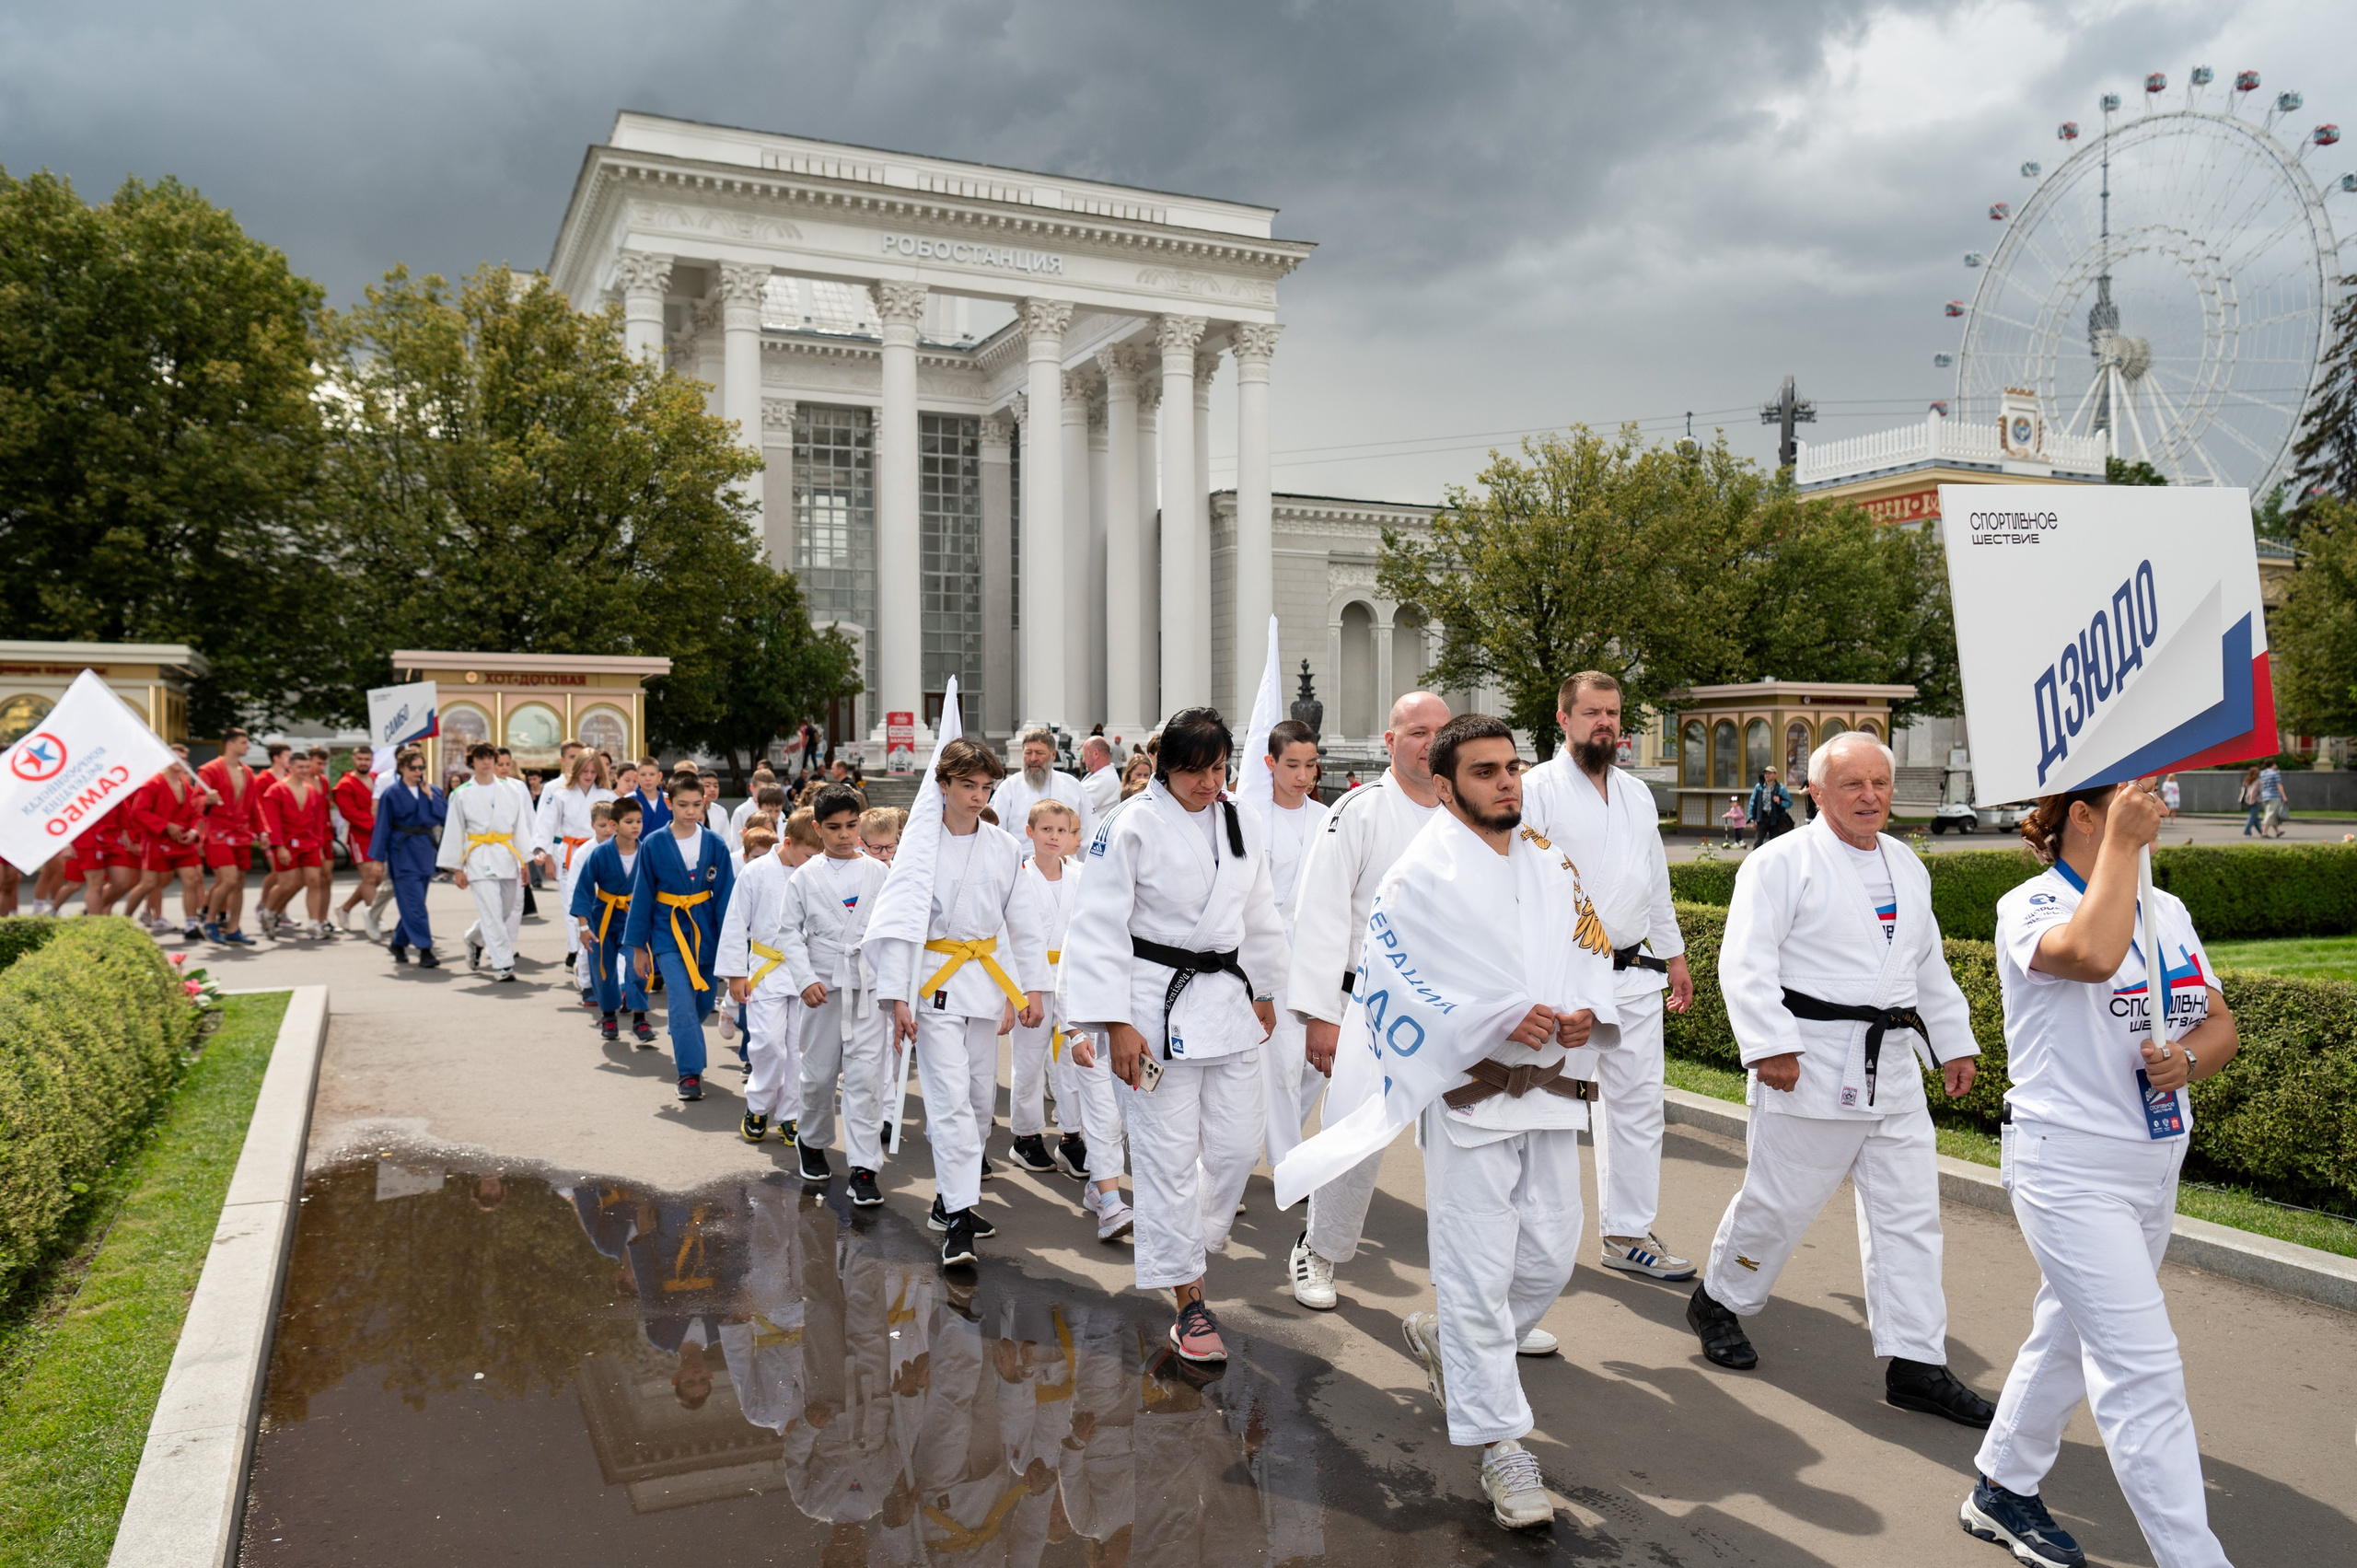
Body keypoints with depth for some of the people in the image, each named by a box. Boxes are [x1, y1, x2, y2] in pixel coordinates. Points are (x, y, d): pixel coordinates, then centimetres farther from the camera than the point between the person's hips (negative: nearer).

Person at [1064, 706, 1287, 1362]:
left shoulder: (1240, 825, 8)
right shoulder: (1133, 825, -11)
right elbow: (1099, 928, -13)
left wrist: (1265, 993, 23)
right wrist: (1116, 1023, -17)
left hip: (1227, 1000, 6)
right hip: (1158, 1005, -6)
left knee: (1239, 1143, 8)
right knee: (1169, 1154, 0)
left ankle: (1193, 1239, 35)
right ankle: (1188, 1299, 15)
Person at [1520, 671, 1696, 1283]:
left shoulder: (1637, 793, 15)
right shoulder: (1536, 788, -6)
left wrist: (1674, 955, 22)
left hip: (1633, 975, 6)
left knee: (1638, 1103, 8)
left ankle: (1628, 1233, 19)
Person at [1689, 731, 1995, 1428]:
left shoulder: (1906, 865, 16)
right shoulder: (1782, 862, -8)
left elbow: (1930, 965, 24)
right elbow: (1747, 962, -14)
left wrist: (1954, 1043, 21)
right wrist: (1770, 1046, -22)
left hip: (1892, 1068, 7)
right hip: (1811, 1064, -7)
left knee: (1909, 1212, 7)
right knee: (1779, 1201, 3)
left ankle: (1915, 1364, 15)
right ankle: (1717, 1302, 26)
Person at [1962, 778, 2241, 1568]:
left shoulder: (2167, 910, 9)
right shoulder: (2030, 906, -14)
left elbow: (2219, 1022, 12)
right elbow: (2092, 955, -36)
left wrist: (2188, 1060, -11)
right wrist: (2122, 843, -26)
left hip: (2156, 1162, 8)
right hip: (2070, 1167, -8)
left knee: (2071, 1334, 19)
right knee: (2143, 1370, -9)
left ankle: (2002, 1489, 36)